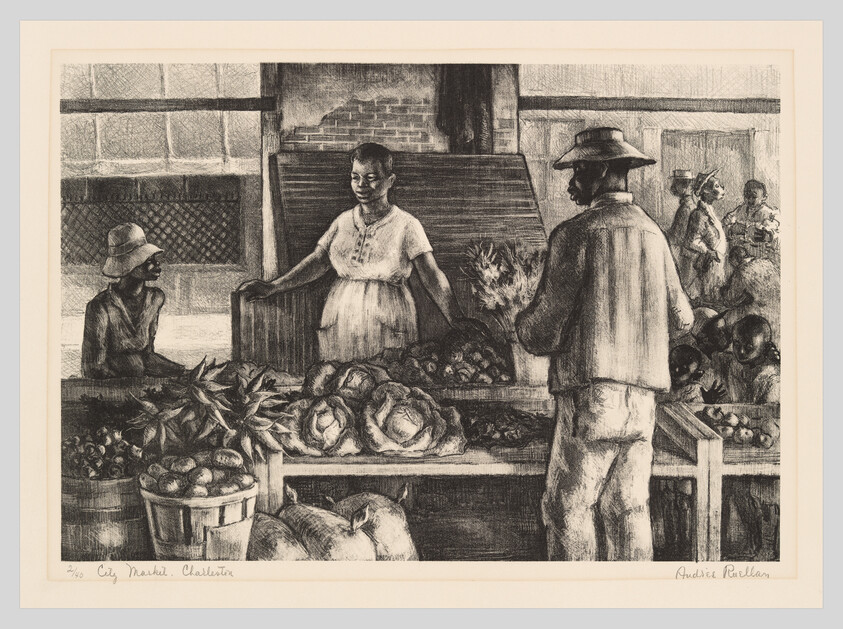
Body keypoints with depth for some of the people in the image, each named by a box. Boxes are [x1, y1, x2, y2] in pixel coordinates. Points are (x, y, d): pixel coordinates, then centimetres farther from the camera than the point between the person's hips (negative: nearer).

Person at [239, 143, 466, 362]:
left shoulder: (406, 225, 0)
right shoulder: (343, 221, 12)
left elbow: (432, 278, -5)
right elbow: (318, 261, 5)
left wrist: (459, 325, -12)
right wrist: (273, 287, -8)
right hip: (339, 329, 3)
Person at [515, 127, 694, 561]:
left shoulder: (576, 234, -8)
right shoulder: (652, 232, 11)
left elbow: (544, 328, -10)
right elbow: (681, 318, 18)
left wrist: (522, 325, 12)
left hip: (592, 393, -6)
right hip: (643, 395, 6)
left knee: (567, 509, 2)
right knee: (628, 510, 11)